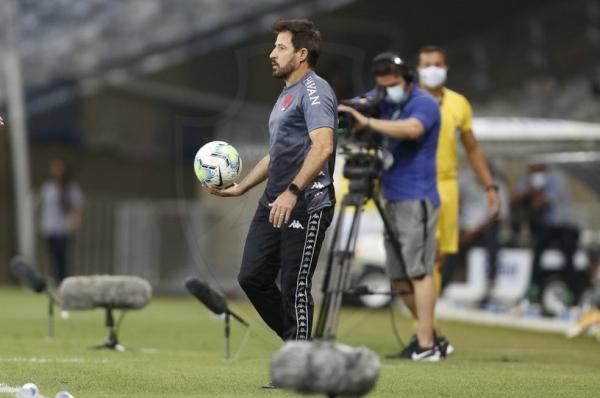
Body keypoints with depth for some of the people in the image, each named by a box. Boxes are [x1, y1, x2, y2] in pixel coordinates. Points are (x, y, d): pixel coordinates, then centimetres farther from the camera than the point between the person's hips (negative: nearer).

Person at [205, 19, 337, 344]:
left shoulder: (314, 91, -10)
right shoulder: (287, 94, 22)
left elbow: (323, 146, -25)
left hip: (305, 205, -10)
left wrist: (292, 193, -31)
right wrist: (239, 188, 24)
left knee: (295, 287, -6)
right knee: (252, 278, 6)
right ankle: (297, 343, 18)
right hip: (273, 203, 10)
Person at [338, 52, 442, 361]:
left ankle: (426, 346, -15)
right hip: (392, 200, 9)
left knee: (419, 271, -12)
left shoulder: (424, 103, -9)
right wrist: (350, 117, -7)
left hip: (416, 200, -9)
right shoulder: (387, 104, 16)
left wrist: (368, 122, -33)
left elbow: (411, 129, -29)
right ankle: (429, 335, 21)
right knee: (399, 277, 10)